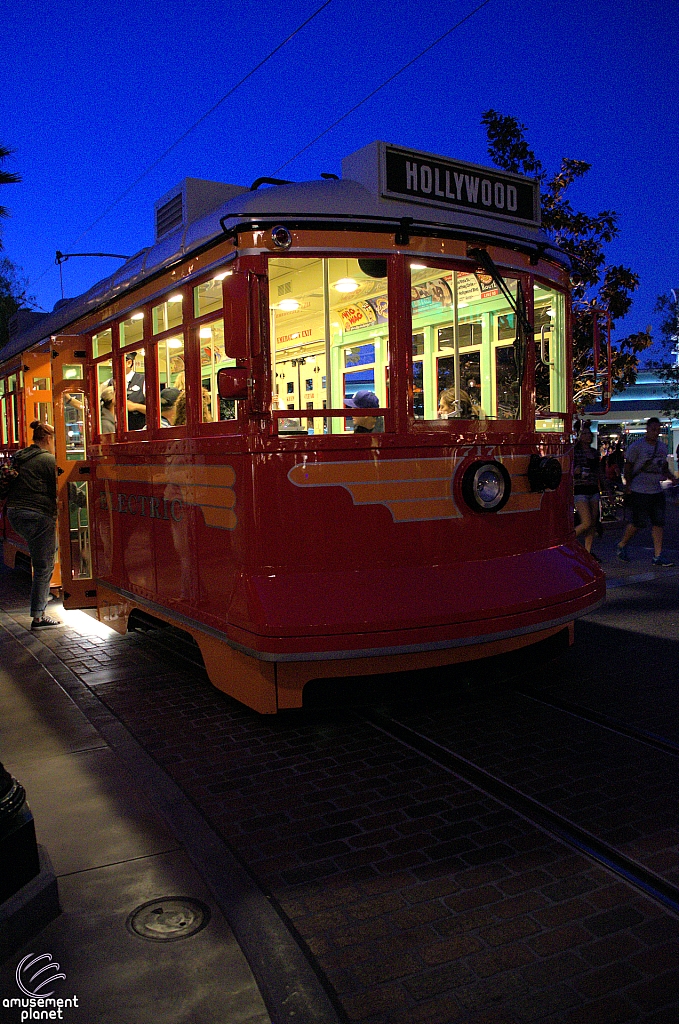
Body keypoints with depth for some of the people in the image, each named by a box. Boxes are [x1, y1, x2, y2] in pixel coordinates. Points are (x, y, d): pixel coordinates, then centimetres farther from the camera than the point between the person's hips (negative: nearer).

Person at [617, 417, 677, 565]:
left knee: (659, 522, 2)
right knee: (639, 523, -5)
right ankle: (622, 545, 19)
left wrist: (669, 475, 4)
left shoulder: (663, 446, 12)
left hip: (657, 491, 7)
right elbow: (628, 467, -5)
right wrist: (628, 485, -12)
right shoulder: (637, 446, -7)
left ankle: (658, 556, 6)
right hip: (640, 492, -6)